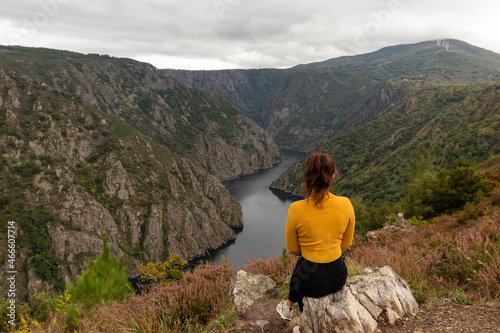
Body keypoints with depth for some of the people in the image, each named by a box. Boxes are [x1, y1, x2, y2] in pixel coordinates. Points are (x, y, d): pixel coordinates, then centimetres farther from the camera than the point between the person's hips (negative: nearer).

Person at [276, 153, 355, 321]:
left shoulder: (296, 209, -22)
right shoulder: (345, 204, -15)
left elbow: (292, 249, -6)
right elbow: (347, 243, 1)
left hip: (311, 282, -2)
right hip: (338, 277, 3)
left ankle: (289, 306, 56)